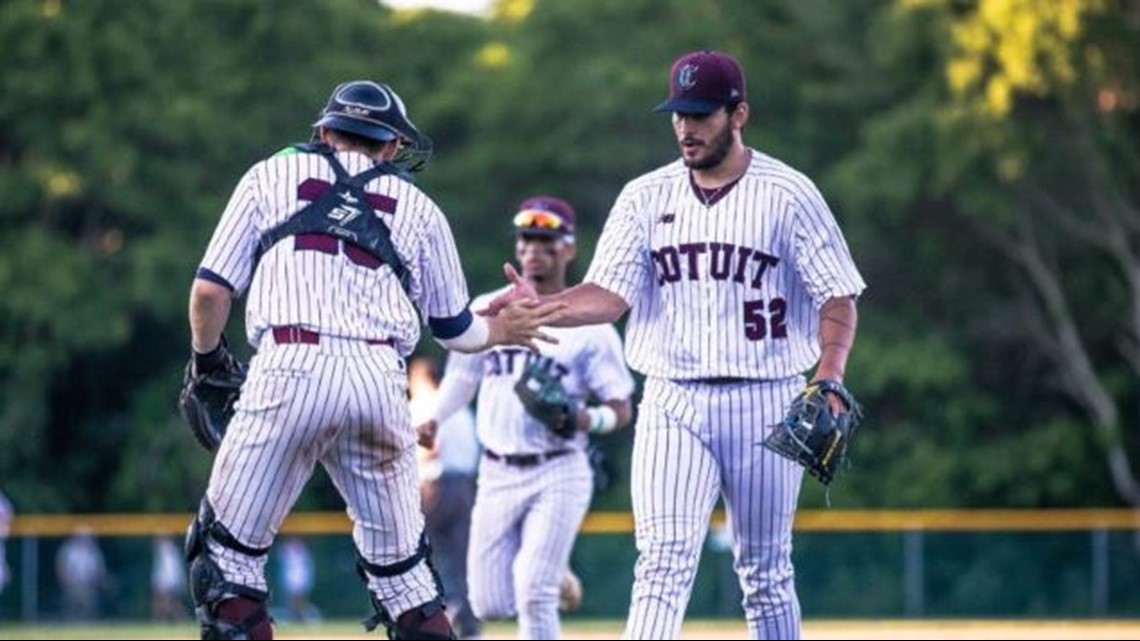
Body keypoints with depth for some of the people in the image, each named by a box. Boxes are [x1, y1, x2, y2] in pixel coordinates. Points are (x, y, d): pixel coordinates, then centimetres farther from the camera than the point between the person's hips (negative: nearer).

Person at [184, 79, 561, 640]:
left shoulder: (271, 175, 17)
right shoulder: (417, 208, 21)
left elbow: (210, 288, 11)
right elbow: (455, 329, 26)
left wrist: (206, 359, 28)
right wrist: (502, 329, 47)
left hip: (290, 367, -2)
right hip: (381, 379, 2)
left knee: (230, 549, 4)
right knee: (399, 567, 14)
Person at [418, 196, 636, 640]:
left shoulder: (589, 326, -4)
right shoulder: (487, 311, 8)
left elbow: (622, 410, -3)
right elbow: (462, 376, 18)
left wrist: (586, 420, -25)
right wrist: (434, 419, -1)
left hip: (558, 475, -4)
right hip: (496, 474, 4)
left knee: (534, 596, -16)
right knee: (489, 604, 4)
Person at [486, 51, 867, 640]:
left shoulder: (788, 194, -2)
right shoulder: (646, 197, 6)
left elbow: (838, 298, -3)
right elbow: (609, 295, -3)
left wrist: (827, 382, -18)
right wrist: (541, 307, -23)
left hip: (764, 399, -1)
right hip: (673, 402, 1)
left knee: (765, 572, 8)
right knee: (663, 562, -11)